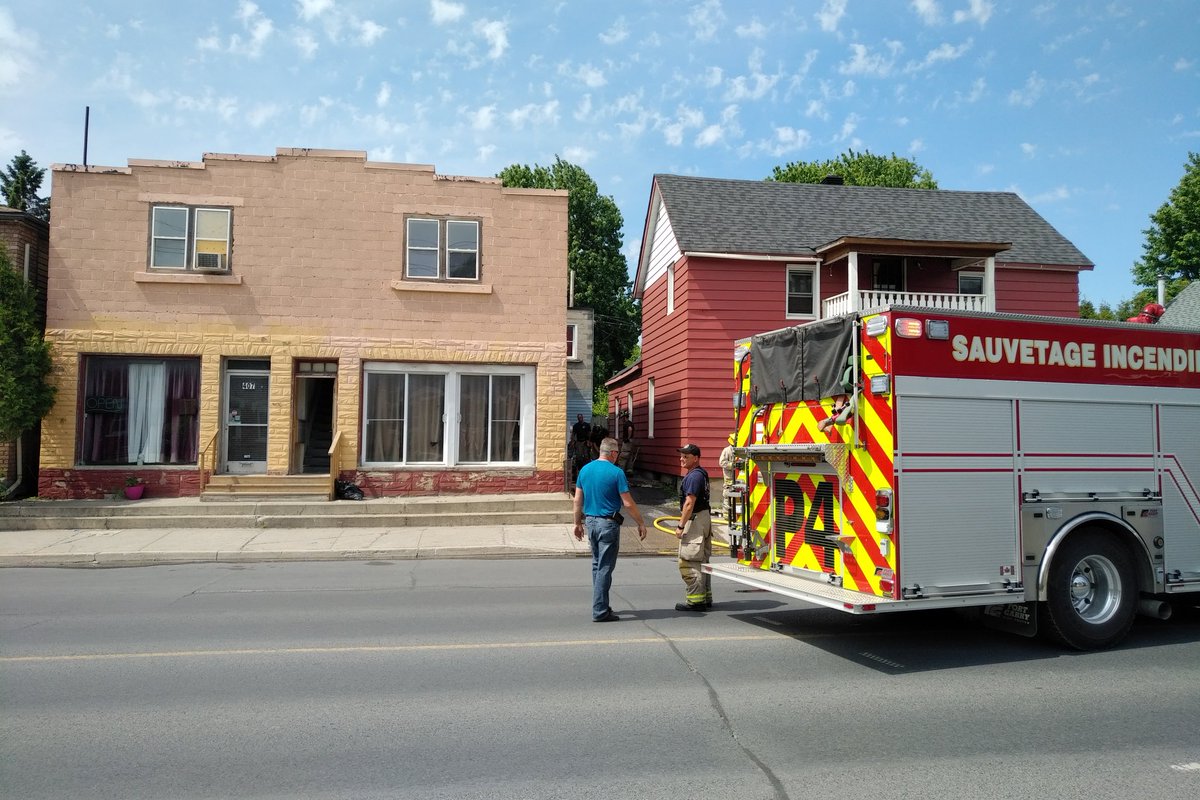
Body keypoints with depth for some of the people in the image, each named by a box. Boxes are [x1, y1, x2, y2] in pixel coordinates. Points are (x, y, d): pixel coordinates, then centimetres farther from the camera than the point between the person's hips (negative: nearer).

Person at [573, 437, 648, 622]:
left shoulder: (585, 469, 4)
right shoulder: (616, 472, -13)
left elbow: (578, 500, 8)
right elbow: (628, 503, -12)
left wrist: (578, 523, 17)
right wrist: (641, 523, -2)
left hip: (590, 521, 6)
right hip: (608, 523, -6)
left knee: (597, 564, 19)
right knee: (605, 568, -1)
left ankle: (600, 605, 26)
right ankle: (600, 611, 2)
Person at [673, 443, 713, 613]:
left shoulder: (694, 476, -17)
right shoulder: (701, 473, 15)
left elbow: (689, 503, -22)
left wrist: (681, 526, -20)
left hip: (695, 520, -11)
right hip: (705, 518, 11)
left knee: (689, 562, -8)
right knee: (701, 561, 15)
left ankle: (695, 601, -6)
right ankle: (705, 598, 22)